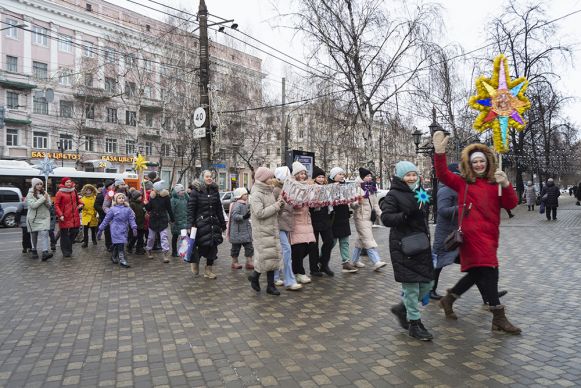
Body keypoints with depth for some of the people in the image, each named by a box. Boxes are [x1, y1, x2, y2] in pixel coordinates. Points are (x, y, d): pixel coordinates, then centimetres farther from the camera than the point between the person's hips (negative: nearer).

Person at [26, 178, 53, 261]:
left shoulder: (45, 194, 8)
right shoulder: (30, 195, -2)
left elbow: (49, 206, 6)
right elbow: (33, 205, -17)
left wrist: (46, 200, -13)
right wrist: (43, 198, -17)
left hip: (44, 218, 1)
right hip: (33, 218, -1)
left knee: (44, 234, -13)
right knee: (34, 235, 9)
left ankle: (45, 252, -22)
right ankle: (34, 251, 26)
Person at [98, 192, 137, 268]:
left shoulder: (128, 209, 4)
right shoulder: (112, 209, -4)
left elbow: (131, 219, 3)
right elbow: (106, 220, 1)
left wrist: (134, 228, -11)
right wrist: (100, 229, 3)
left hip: (124, 230, 4)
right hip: (116, 230, -4)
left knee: (116, 245, 15)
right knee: (120, 244, -10)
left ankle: (114, 257, 35)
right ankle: (122, 260, -7)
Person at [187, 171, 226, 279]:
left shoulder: (215, 191, 10)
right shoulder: (196, 191, -4)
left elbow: (219, 209, 13)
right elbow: (191, 208, -7)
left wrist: (223, 224, 12)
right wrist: (190, 224, -15)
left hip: (214, 223, 5)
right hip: (201, 222, -5)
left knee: (212, 246, 5)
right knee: (203, 246, -6)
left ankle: (208, 270, 18)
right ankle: (195, 260, 26)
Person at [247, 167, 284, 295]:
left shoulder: (269, 192, 12)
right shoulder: (256, 194, -13)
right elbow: (259, 213, -22)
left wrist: (279, 204, 3)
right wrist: (276, 206, -17)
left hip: (272, 229, 8)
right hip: (262, 230, -8)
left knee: (273, 256, 8)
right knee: (267, 255, -8)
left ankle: (271, 285, 17)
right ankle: (255, 276, 18)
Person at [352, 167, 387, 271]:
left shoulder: (372, 188, 13)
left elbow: (375, 203, 20)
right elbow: (352, 204, -12)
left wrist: (380, 214, 13)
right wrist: (358, 203, -32)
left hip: (370, 217, 8)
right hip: (361, 217, -7)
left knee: (361, 239, 13)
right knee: (368, 239, -12)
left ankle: (355, 260, 23)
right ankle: (376, 262, -16)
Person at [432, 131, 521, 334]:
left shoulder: (495, 184, 12)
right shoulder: (463, 182, 3)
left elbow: (511, 204, 4)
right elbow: (443, 175, -8)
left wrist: (506, 185, -13)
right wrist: (440, 152, -21)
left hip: (489, 234, 6)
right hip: (472, 233, -6)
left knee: (477, 272, 13)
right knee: (487, 271, -9)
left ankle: (448, 299, 31)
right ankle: (499, 317, 0)